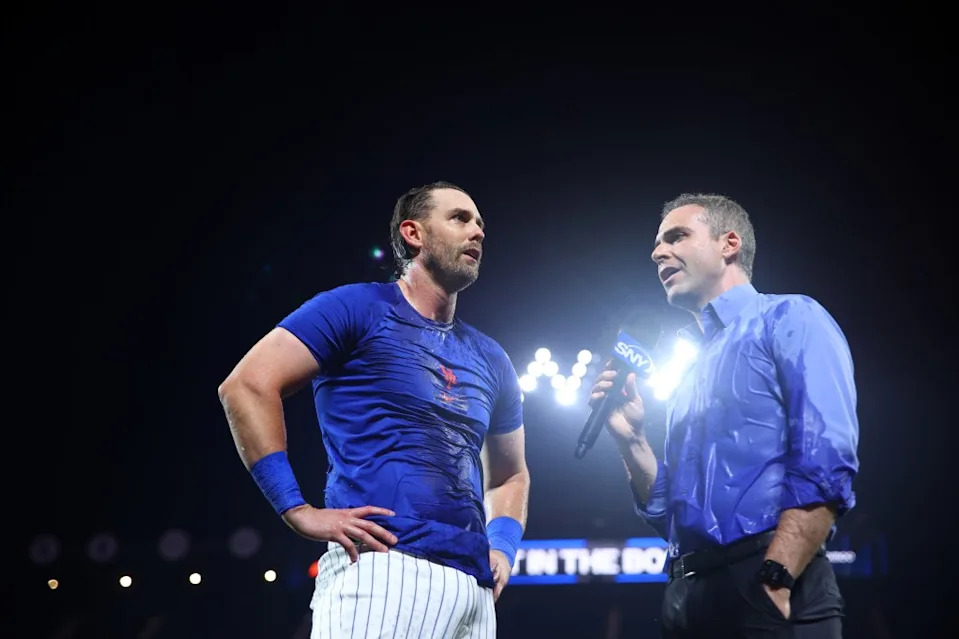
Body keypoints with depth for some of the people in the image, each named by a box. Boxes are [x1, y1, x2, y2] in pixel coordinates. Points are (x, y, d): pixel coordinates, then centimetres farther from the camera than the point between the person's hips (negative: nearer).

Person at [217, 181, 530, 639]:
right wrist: (298, 510, -12)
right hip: (383, 568, -7)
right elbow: (247, 387, -6)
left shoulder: (490, 360, 22)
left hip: (473, 585, 7)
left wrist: (502, 549, 13)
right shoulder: (359, 308, 3)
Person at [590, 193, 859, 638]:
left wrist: (774, 583, -22)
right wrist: (631, 440, 7)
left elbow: (826, 465, -14)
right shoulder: (686, 367, 22)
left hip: (766, 589, -7)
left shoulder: (789, 319, 1)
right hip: (688, 600, 7)